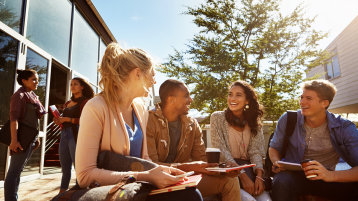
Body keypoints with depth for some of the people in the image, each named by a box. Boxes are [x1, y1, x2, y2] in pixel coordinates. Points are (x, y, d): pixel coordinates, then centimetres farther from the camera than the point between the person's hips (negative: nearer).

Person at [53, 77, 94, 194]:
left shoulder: (85, 101, -1)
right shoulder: (67, 103, 20)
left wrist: (67, 119, -13)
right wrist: (59, 121, 7)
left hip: (76, 135, -7)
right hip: (64, 135, 7)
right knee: (65, 169, 12)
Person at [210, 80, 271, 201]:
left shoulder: (254, 122, 12)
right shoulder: (217, 118, 0)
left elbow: (256, 152, 4)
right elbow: (221, 152, -8)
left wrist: (259, 176, -15)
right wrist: (242, 176, -17)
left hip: (248, 168, 3)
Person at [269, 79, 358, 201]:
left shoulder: (344, 127, -7)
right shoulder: (287, 119, -5)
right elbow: (274, 148, 9)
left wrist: (331, 175, -34)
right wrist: (277, 163, -13)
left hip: (324, 179, 2)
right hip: (293, 175, -1)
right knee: (281, 183, -37)